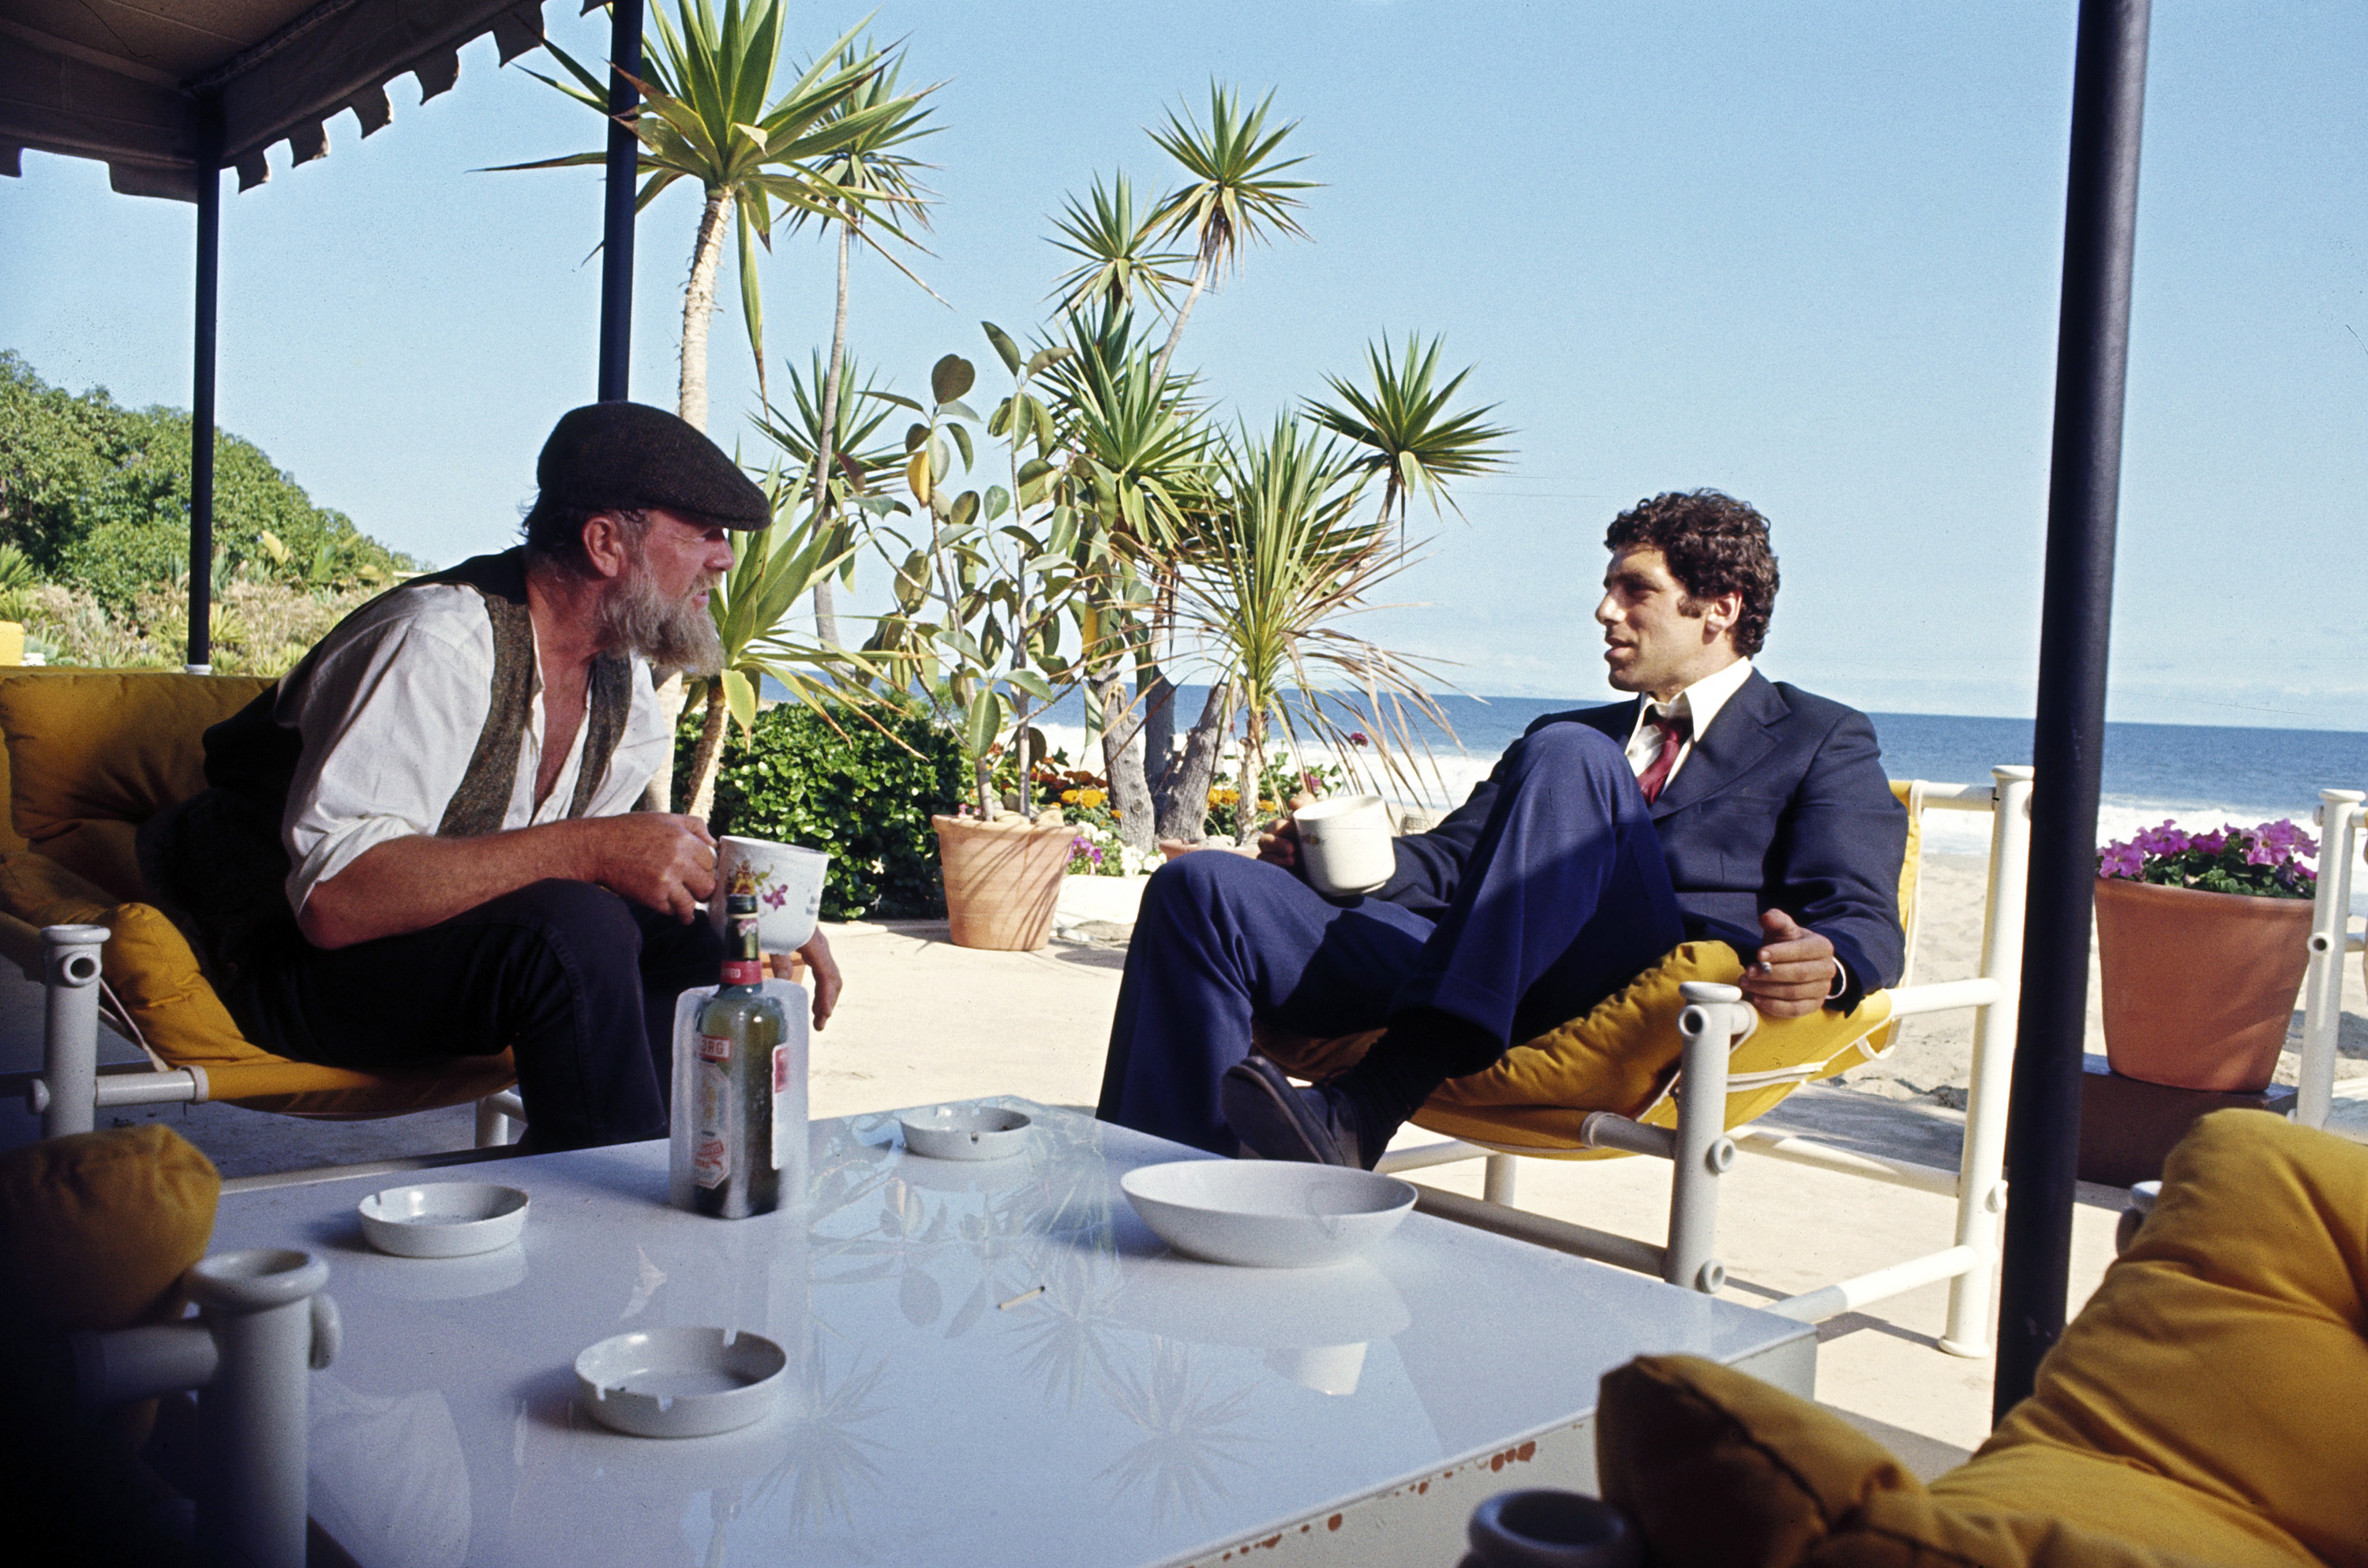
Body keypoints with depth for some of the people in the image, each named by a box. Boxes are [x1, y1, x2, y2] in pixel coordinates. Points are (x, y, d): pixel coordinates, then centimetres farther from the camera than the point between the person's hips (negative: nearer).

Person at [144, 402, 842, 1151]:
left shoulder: (622, 672, 1)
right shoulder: (443, 645, -25)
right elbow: (333, 898, -34)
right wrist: (586, 849, -37)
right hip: (296, 957, -8)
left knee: (702, 940, -9)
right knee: (573, 931, -32)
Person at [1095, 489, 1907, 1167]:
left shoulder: (1823, 741, 18)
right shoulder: (1570, 733, 34)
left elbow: (1863, 914, 1)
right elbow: (1448, 858, 26)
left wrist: (1824, 967, -24)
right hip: (1469, 979, 5)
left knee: (1568, 756, -32)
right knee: (1201, 887, -12)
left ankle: (1362, 1113, -42)